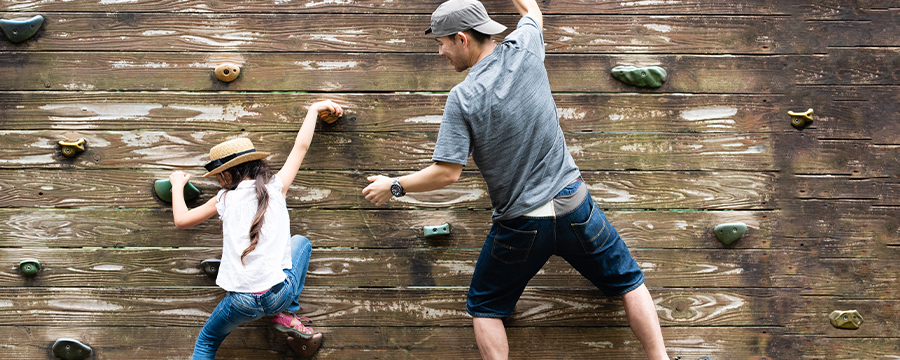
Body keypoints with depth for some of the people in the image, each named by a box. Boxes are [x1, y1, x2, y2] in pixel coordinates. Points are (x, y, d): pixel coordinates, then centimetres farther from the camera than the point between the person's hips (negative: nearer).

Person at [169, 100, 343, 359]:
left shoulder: (225, 199, 6)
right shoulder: (276, 187, 6)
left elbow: (181, 220, 18)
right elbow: (301, 147, 19)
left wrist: (177, 185, 34)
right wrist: (314, 109, 32)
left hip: (241, 303, 0)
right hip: (279, 295, 0)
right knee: (301, 241, 30)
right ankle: (287, 315, 17)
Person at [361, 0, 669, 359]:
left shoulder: (462, 98, -16)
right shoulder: (524, 48, -6)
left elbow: (447, 173, -14)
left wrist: (393, 186, 0)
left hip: (519, 227, -3)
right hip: (573, 207, 3)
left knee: (484, 308, 17)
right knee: (628, 282, 18)